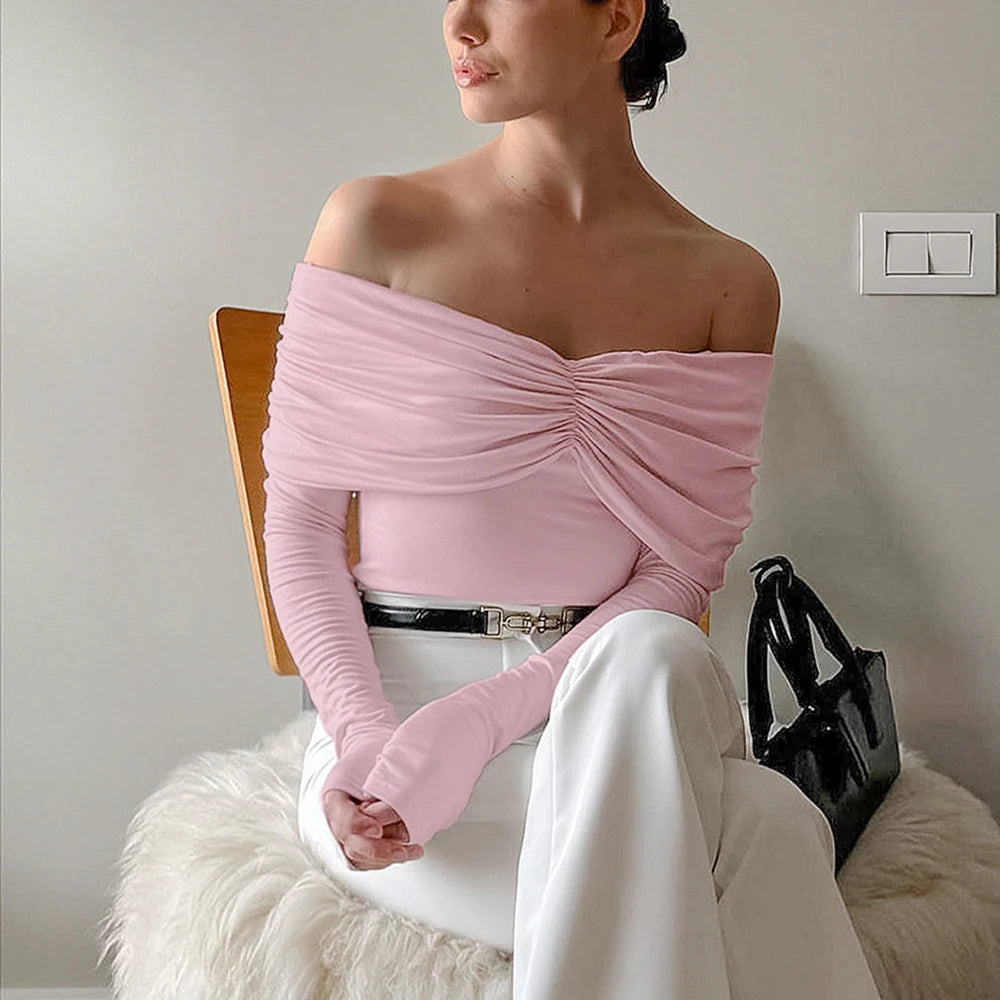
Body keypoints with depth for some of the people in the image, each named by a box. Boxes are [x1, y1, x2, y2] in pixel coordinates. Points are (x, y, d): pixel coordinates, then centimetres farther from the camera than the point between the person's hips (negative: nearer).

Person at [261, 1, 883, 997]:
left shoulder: (728, 282, 3)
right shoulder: (375, 224, 0)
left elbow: (681, 565, -2)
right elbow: (298, 514, 0)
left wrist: (476, 726, -17)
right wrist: (363, 735, -18)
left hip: (611, 693, 2)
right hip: (394, 688, -2)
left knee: (653, 661, -36)